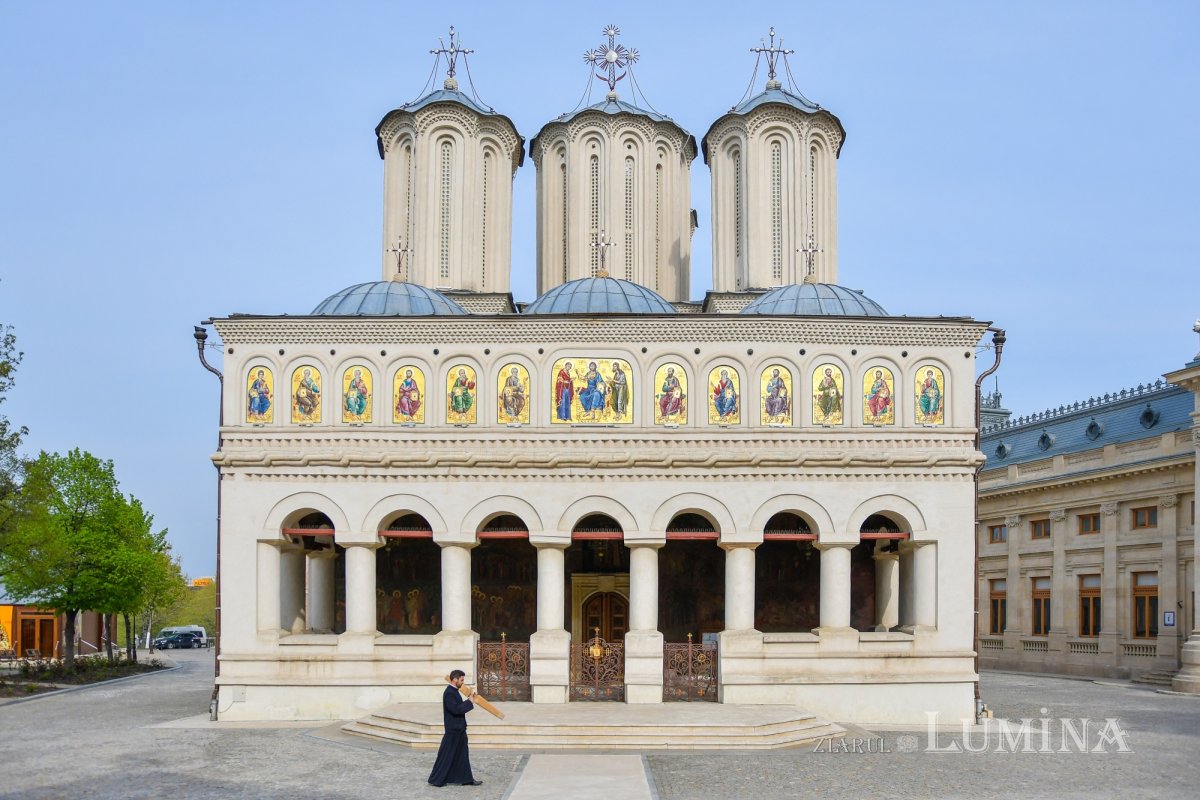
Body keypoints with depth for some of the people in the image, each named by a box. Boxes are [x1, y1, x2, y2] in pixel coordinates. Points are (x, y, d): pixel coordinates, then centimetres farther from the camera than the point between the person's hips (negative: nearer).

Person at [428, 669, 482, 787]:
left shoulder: (454, 691, 12)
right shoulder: (449, 693, -19)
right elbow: (456, 709, -27)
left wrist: (470, 698, 6)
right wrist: (469, 700, -23)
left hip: (459, 729, 10)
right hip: (453, 730, -10)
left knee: (462, 755, 13)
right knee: (446, 756, -1)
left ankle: (467, 779, 19)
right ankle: (436, 780, 8)